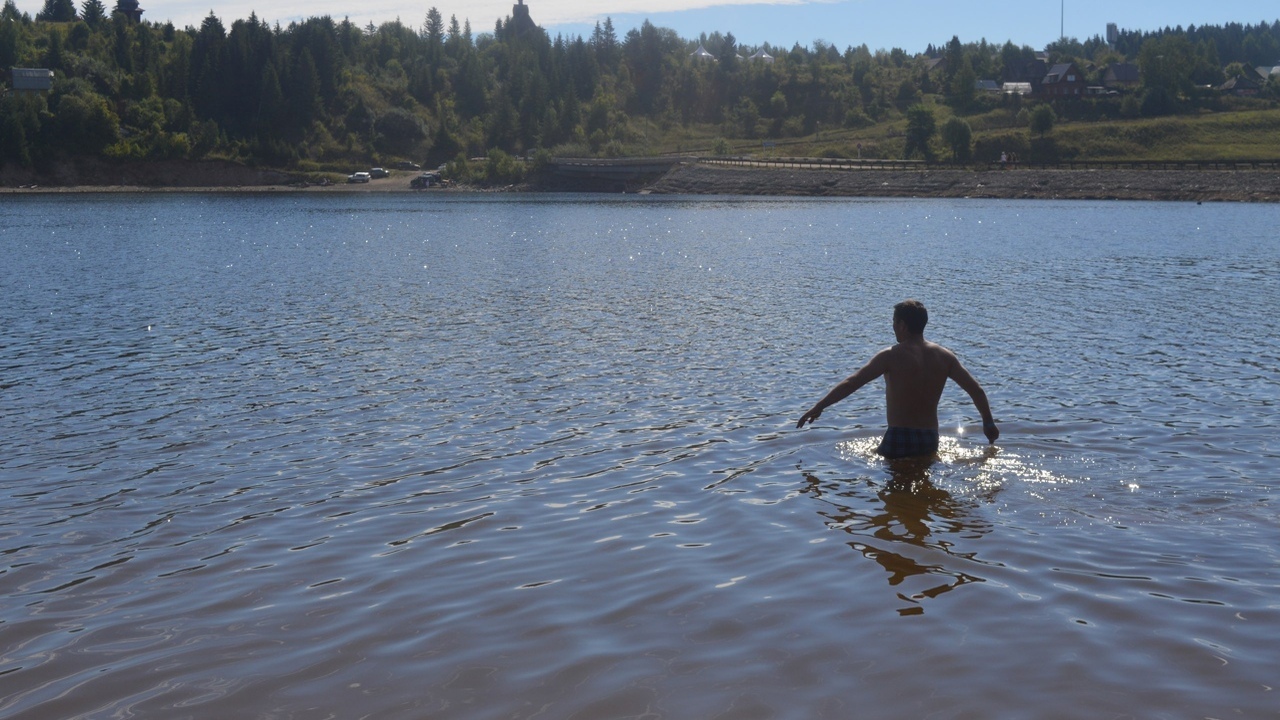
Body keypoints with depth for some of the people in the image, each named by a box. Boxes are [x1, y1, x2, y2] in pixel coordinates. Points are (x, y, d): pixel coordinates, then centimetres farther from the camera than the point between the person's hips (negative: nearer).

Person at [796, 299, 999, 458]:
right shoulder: (944, 356, 4)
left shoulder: (891, 357, -10)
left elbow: (851, 384, -12)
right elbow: (976, 390, 8)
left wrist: (818, 407, -6)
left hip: (898, 440, -6)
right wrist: (989, 423, 22)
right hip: (930, 441, 6)